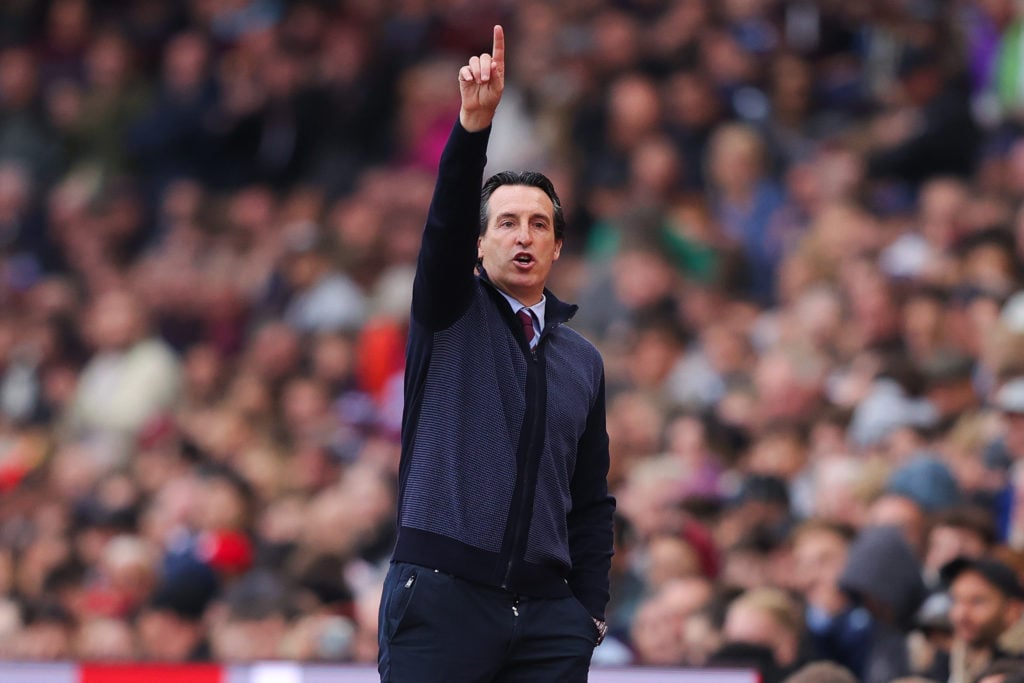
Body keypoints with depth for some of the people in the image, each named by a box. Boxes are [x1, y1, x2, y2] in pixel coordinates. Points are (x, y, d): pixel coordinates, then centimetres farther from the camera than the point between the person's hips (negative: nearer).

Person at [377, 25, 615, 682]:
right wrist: (474, 125, -27)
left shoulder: (583, 361, 19)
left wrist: (592, 611, 8)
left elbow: (592, 503, 19)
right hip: (441, 597, -4)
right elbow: (446, 228, -12)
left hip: (547, 614, 4)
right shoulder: (451, 315, 8)